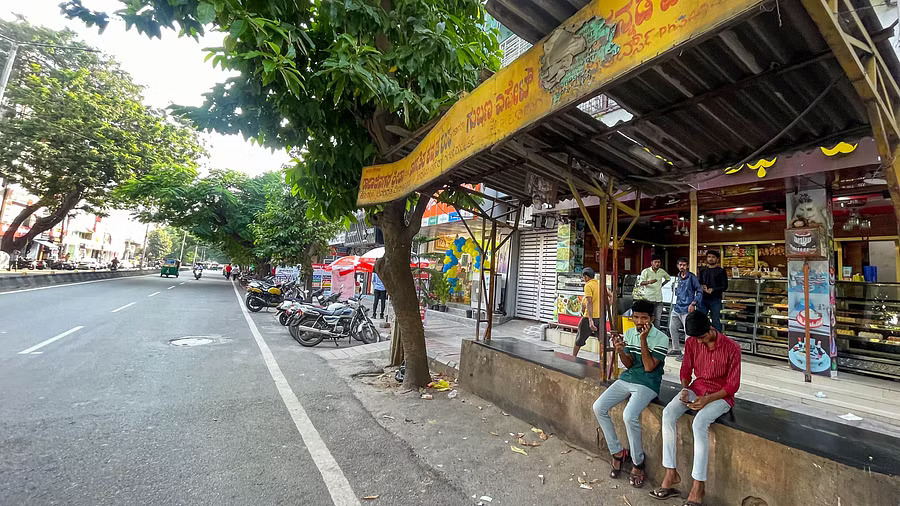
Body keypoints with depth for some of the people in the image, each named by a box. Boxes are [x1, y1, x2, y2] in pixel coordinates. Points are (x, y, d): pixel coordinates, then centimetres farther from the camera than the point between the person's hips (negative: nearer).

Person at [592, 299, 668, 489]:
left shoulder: (661, 338, -10)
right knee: (598, 407, -12)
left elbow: (648, 367, -16)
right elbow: (629, 364, 2)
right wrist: (620, 351, -19)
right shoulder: (629, 333, 4)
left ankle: (638, 462, -3)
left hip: (648, 384, -5)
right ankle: (617, 452, 7)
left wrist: (643, 340, -22)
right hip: (627, 379, 5)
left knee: (629, 416, -29)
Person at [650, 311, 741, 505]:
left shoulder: (731, 348, -14)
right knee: (668, 413, -23)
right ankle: (671, 473, -15)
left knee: (699, 422, -33)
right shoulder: (692, 342, -3)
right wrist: (685, 389, -9)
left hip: (721, 395, -4)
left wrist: (707, 399, -21)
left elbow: (733, 385, -10)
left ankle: (698, 486, -21)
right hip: (697, 387, 4)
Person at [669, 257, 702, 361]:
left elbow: (700, 292, -7)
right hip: (676, 308, 8)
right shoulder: (677, 277, 12)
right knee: (672, 328, 14)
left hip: (686, 309, -8)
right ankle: (676, 349, 27)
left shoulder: (691, 277, -7)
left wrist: (693, 303, -16)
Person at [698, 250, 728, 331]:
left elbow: (725, 286, -3)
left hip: (715, 300, -3)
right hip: (703, 299, 4)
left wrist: (713, 290, -18)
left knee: (716, 321, 1)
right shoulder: (702, 270, 13)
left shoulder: (721, 271, 2)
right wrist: (701, 287, -7)